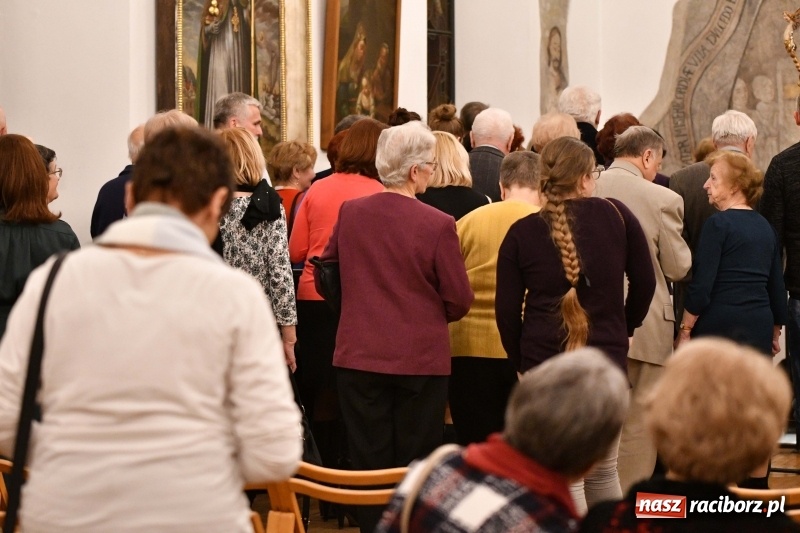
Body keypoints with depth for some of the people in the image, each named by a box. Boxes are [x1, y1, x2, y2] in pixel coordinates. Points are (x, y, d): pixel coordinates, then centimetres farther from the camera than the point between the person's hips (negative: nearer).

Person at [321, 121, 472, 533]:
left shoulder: (349, 213, -4)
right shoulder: (438, 225, -15)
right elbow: (459, 300, -8)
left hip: (359, 356, 3)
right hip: (421, 359, -3)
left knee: (369, 463, 9)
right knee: (416, 465, 8)